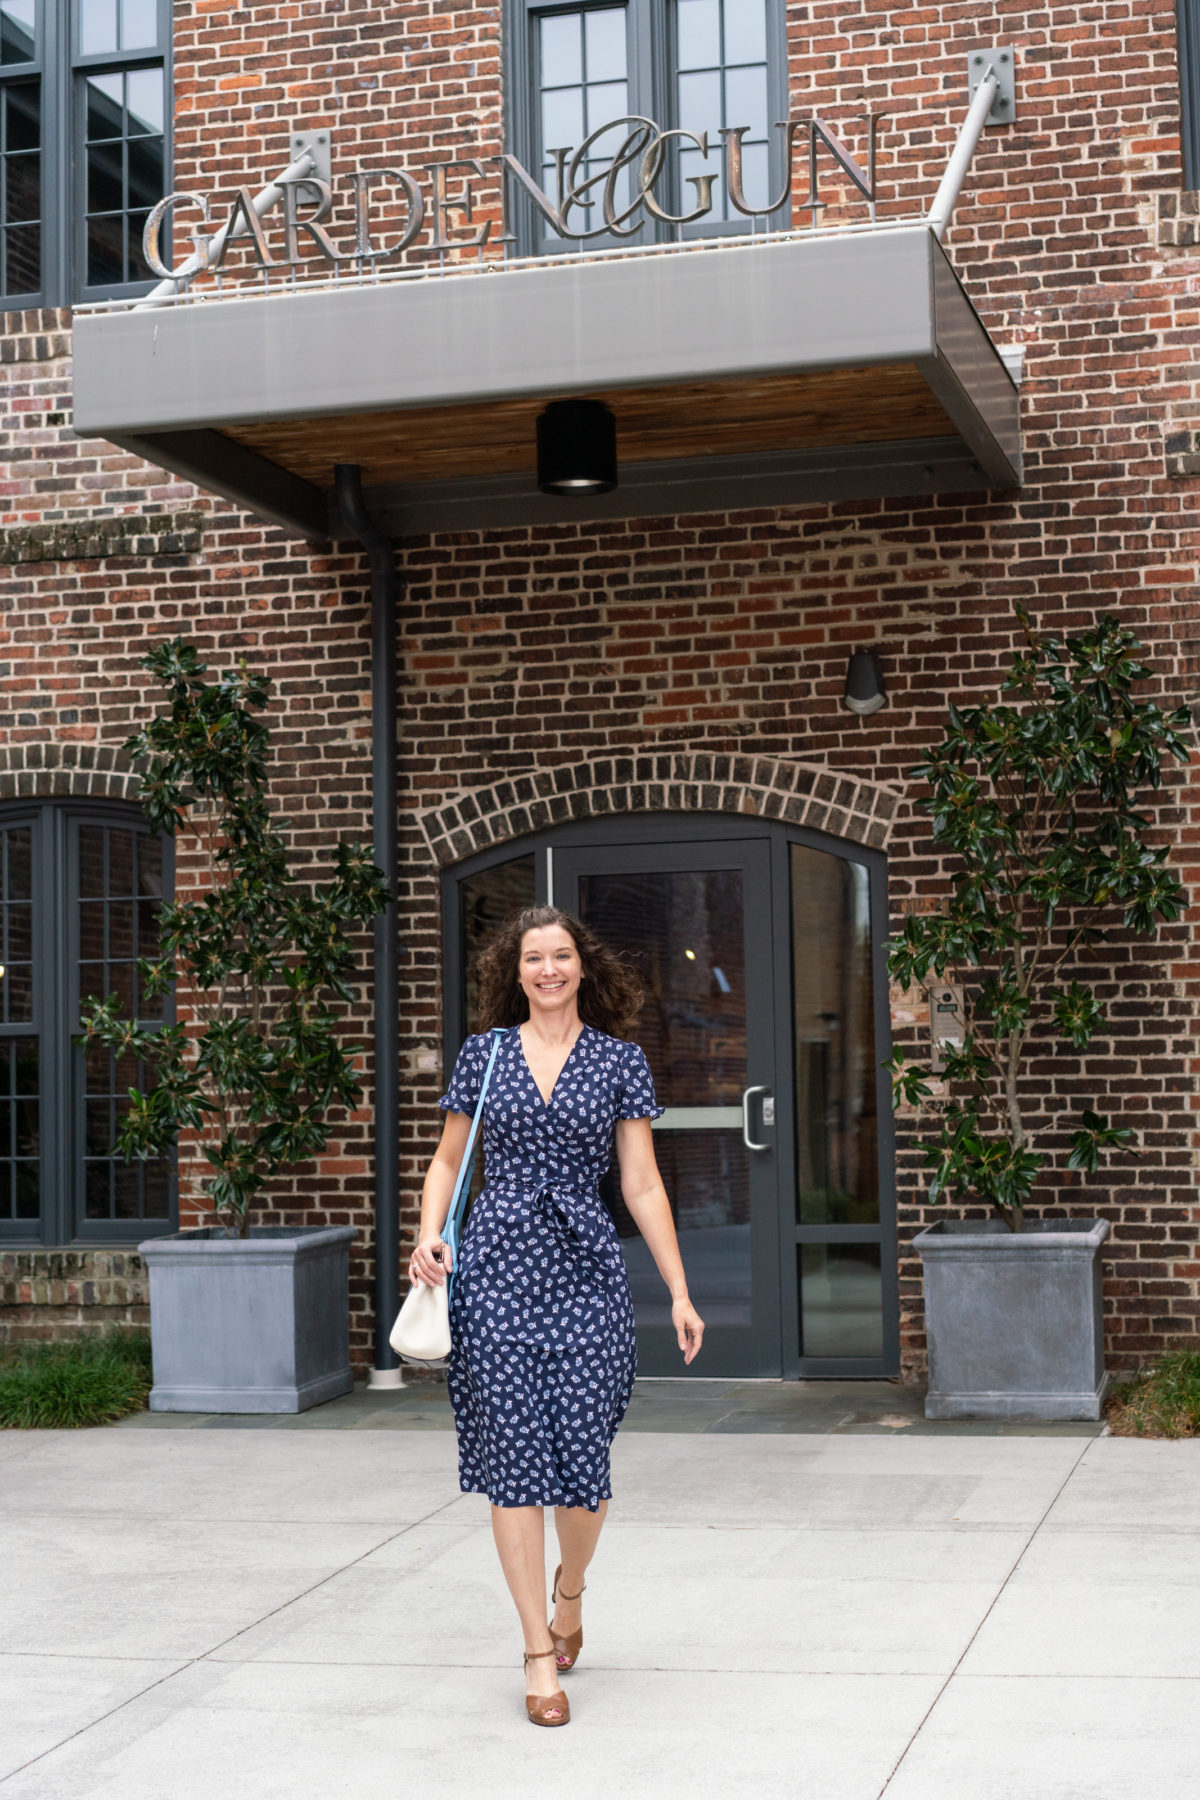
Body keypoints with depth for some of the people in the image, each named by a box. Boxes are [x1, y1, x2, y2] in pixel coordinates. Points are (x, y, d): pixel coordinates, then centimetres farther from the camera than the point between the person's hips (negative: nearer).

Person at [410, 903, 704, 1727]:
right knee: (514, 1454, -3)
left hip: (586, 1267, 0)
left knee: (581, 1452, -2)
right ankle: (540, 1652, 5)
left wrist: (680, 1293, 1)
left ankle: (570, 1590, 31)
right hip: (498, 1265, 1)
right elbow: (448, 1161, 16)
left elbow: (643, 1183, 5)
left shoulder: (620, 1060, 5)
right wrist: (430, 1235, -3)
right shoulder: (484, 1053, 8)